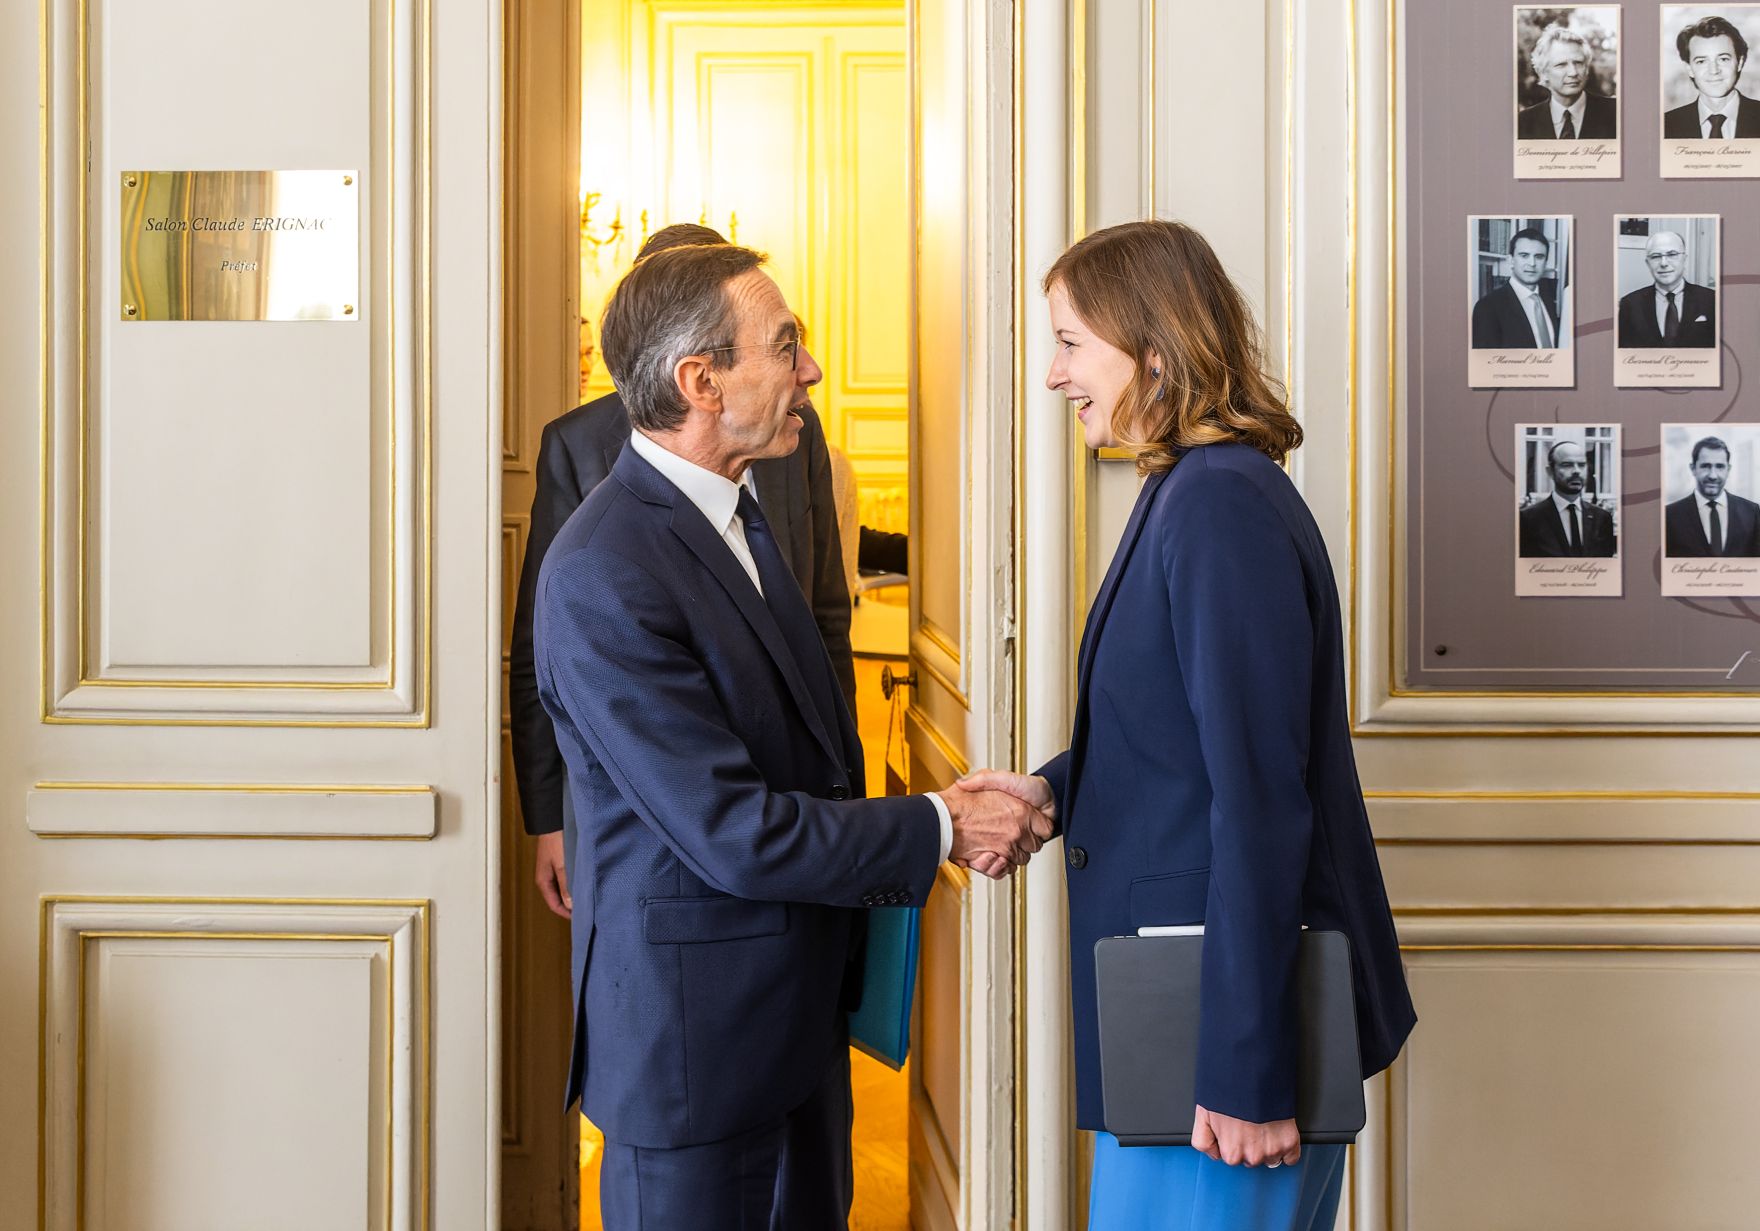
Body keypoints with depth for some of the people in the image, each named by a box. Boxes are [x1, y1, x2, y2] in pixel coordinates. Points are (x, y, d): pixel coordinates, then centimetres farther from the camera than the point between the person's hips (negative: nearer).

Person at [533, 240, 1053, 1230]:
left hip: (799, 1008, 9)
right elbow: (732, 833, -23)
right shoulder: (604, 578, -23)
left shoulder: (738, 512, 8)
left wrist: (930, 820, 3)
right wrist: (937, 830, -14)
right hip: (695, 1032, -9)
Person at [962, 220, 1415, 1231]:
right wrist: (1054, 790, 3)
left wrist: (1245, 1071, -22)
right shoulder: (1194, 490, 11)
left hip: (1231, 1007, -10)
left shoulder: (1222, 506, -20)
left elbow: (1259, 798, -23)